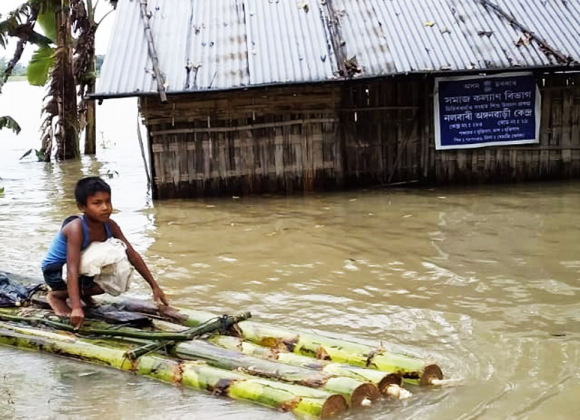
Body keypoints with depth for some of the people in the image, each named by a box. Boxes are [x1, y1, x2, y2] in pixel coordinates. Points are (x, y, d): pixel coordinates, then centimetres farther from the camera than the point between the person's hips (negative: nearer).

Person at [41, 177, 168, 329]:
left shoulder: (110, 225, -14)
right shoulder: (76, 229, -33)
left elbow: (133, 255, -9)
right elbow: (72, 269, -39)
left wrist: (154, 286, -10)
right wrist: (76, 308, -49)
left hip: (85, 267, 7)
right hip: (55, 270, -7)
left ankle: (81, 292, 9)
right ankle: (57, 295, -7)